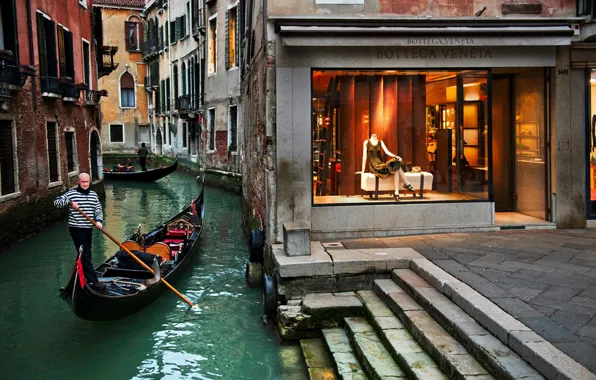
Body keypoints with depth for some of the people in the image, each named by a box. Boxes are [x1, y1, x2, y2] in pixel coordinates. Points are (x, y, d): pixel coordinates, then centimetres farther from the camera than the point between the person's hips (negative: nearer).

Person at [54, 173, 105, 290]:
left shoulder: (93, 195, 10)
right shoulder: (72, 193, -6)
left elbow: (98, 210, 9)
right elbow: (56, 202, -11)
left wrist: (99, 220, -9)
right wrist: (69, 202, -27)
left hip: (88, 228, 6)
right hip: (76, 228, -6)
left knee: (85, 254, 14)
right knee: (85, 255, -9)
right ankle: (92, 281, -9)